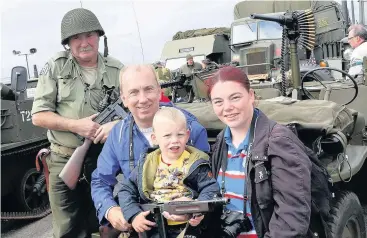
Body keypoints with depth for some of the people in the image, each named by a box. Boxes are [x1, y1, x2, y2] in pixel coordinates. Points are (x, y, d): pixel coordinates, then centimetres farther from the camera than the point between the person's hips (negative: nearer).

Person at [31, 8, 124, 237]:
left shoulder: (116, 70, 2)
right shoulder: (56, 67, -1)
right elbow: (39, 115, -3)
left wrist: (116, 124, -18)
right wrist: (76, 125, -16)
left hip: (105, 158, 1)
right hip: (65, 161, -1)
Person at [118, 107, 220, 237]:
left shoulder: (196, 162, 1)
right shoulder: (147, 165, 7)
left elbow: (211, 190, -4)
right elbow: (126, 190, 11)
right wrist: (134, 215, -4)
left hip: (188, 226, -2)